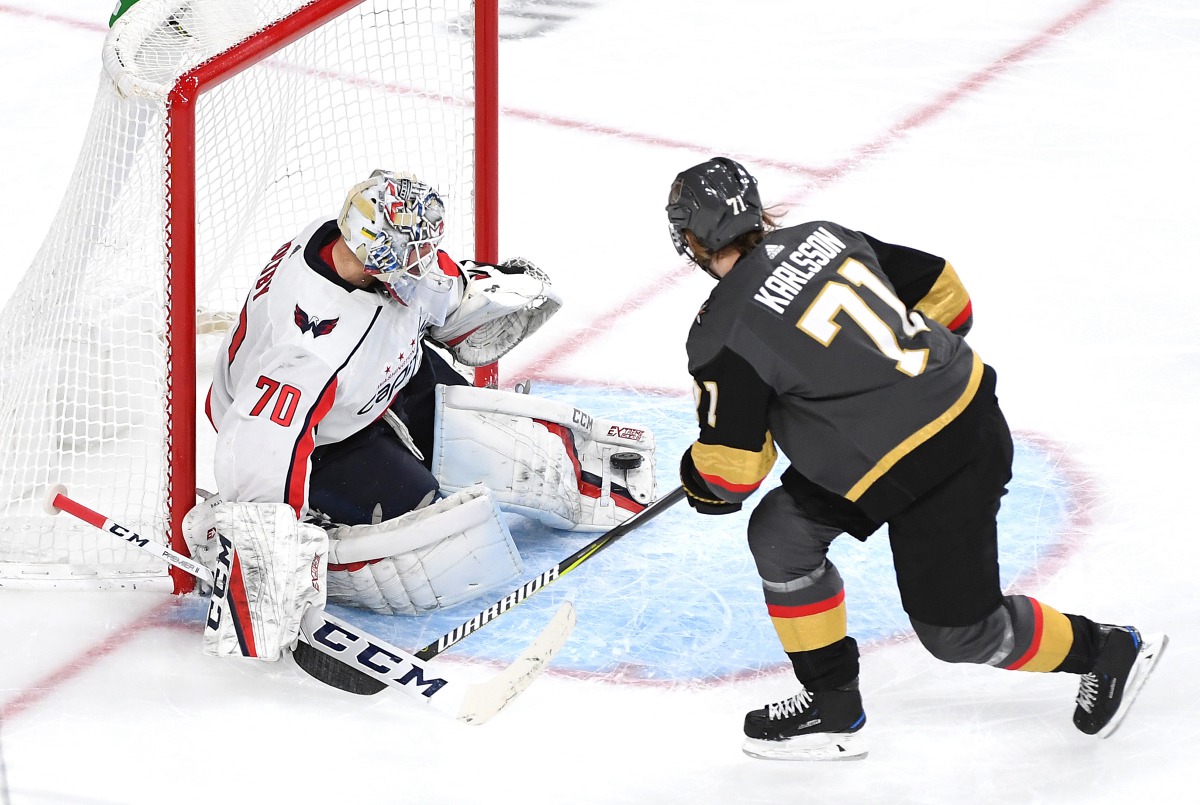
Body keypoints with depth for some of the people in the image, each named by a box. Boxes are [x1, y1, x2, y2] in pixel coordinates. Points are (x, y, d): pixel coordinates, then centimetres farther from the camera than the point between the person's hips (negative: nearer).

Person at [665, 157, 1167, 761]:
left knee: (956, 629, 9)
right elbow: (941, 290, 12)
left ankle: (1110, 653, 27)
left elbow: (731, 468, -12)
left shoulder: (724, 332, -17)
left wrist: (698, 483, 12)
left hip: (919, 475, -9)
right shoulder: (824, 236, 3)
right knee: (780, 535, 12)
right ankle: (831, 708, 20)